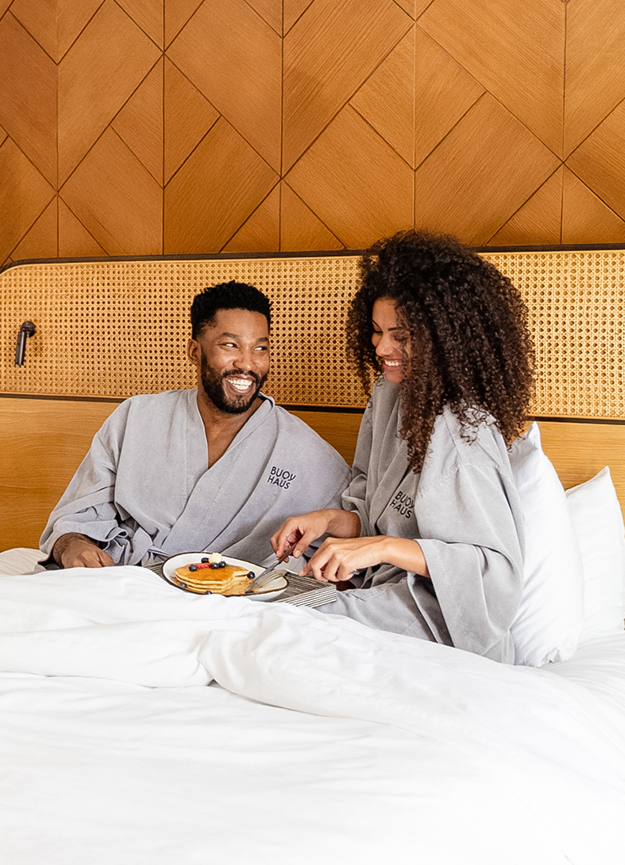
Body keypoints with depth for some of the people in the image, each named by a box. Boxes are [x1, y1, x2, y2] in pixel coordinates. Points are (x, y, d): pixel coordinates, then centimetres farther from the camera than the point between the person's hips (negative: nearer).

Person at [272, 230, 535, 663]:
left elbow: (500, 570, -23)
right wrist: (332, 520, -6)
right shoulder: (390, 395, 7)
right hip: (390, 593, 8)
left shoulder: (461, 429, -21)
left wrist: (383, 548, -29)